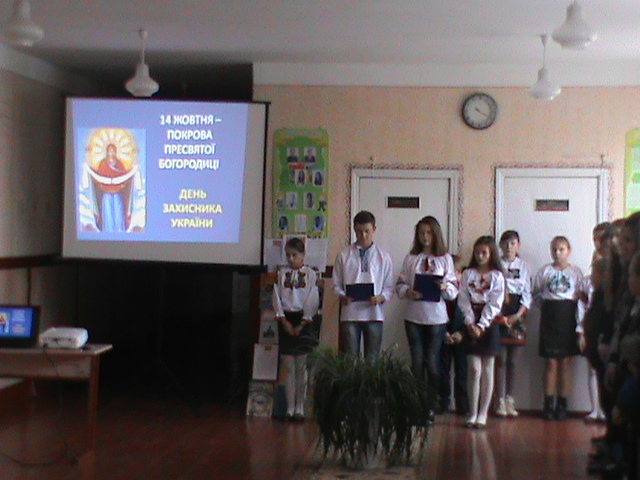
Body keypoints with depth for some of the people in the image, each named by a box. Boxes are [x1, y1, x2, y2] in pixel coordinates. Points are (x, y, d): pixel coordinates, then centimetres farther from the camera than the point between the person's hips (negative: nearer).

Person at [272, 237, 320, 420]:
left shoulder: (310, 274, 2)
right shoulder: (281, 273, 9)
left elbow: (312, 301, -3)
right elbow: (277, 298, 4)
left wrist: (302, 324, -9)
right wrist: (284, 321, -6)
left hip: (303, 320, -2)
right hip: (285, 319, 2)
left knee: (301, 366, -1)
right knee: (288, 366, 1)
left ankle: (300, 407, 5)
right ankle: (290, 408, 5)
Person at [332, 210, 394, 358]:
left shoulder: (384, 257, 7)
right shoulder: (343, 256, 4)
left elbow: (389, 287, 6)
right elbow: (336, 284, 5)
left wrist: (380, 298, -13)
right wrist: (342, 296, -15)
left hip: (374, 314, 1)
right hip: (350, 314, -1)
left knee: (372, 358, 6)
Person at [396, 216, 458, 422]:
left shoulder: (445, 258, 4)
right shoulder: (410, 258, 8)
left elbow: (454, 291, 1)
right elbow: (400, 285, 5)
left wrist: (445, 287, -20)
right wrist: (408, 292, -16)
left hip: (436, 316, -1)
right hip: (414, 316, 1)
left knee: (432, 361, 0)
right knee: (417, 361, 3)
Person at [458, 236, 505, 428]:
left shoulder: (497, 276, 2)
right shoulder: (467, 275, 8)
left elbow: (494, 304, -5)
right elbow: (463, 301, 2)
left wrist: (481, 326, -13)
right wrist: (470, 323, -10)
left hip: (489, 324, -1)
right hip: (471, 324, 1)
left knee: (487, 370, 2)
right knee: (474, 370, -3)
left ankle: (482, 414, 5)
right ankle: (472, 414, 1)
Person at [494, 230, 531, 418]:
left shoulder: (523, 267, 8)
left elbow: (527, 294, 5)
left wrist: (518, 315, -8)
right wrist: (498, 316, -14)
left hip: (516, 313, 2)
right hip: (498, 313, -2)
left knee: (512, 360, 5)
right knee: (501, 359, -4)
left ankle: (510, 399, 11)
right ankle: (501, 401, -1)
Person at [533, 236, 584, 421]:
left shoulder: (576, 271, 6)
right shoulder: (544, 271, 8)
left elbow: (581, 296, 2)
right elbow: (536, 293, 11)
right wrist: (544, 303, -5)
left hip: (568, 315, 0)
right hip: (550, 314, 0)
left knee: (565, 362, 3)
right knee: (550, 362, 0)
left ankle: (562, 404, 10)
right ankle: (548, 404, 4)